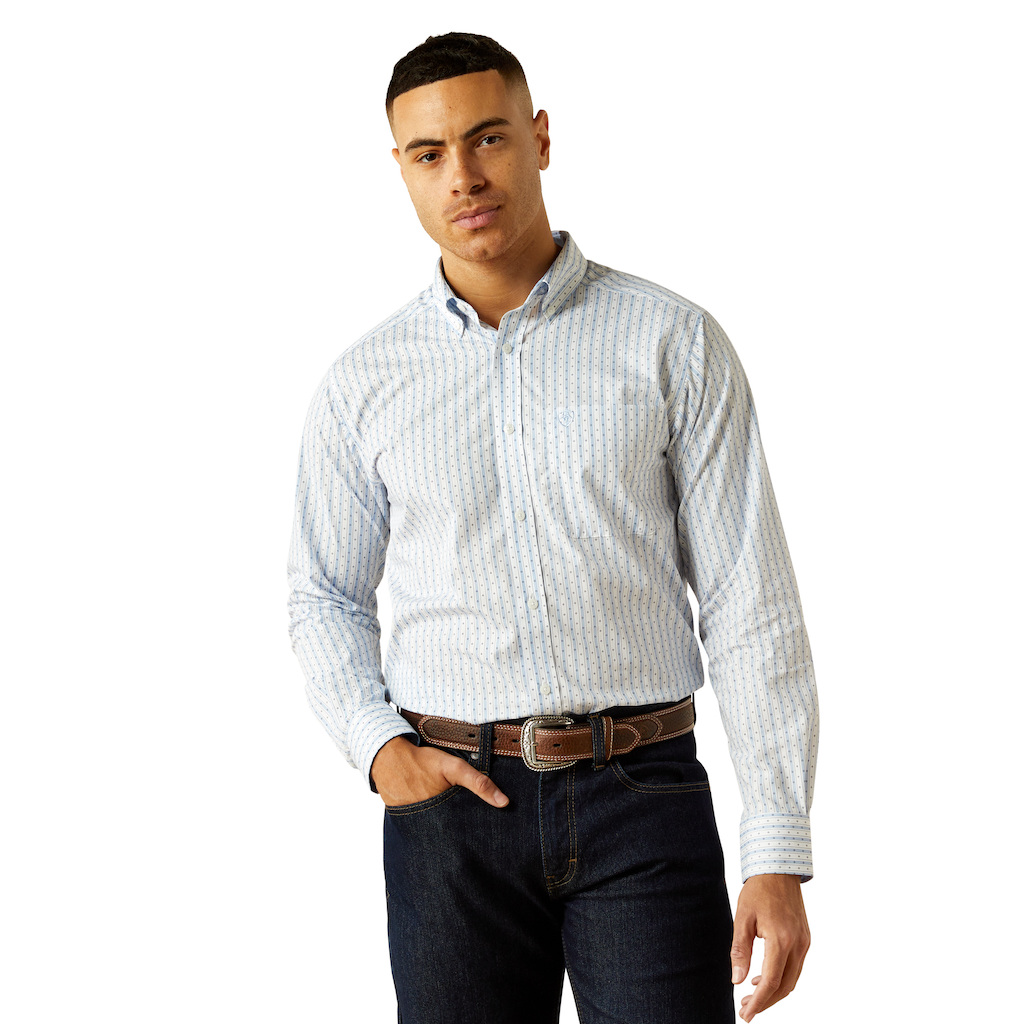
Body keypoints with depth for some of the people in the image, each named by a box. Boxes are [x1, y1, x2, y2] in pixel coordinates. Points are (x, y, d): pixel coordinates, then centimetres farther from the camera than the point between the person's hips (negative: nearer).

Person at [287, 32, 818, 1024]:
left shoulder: (675, 343, 1)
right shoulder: (363, 383, 7)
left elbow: (750, 604, -1)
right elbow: (324, 595, 18)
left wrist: (779, 853, -6)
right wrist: (379, 747, -1)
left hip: (642, 794, -1)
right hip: (453, 801, 2)